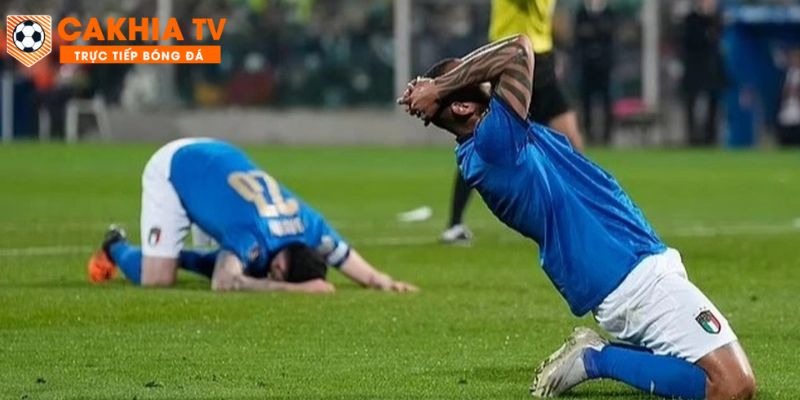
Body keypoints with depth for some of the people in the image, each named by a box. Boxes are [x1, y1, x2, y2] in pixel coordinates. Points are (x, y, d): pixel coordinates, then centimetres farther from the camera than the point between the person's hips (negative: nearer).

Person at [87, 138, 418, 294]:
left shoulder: (310, 226, -23)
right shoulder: (252, 236, -40)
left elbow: (364, 272, -18)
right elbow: (223, 284, -56)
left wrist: (383, 282, -42)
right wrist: (294, 289, -60)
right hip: (172, 167, -6)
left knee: (244, 268, 0)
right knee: (156, 280, -17)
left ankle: (177, 256, 24)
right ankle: (116, 247, 16)